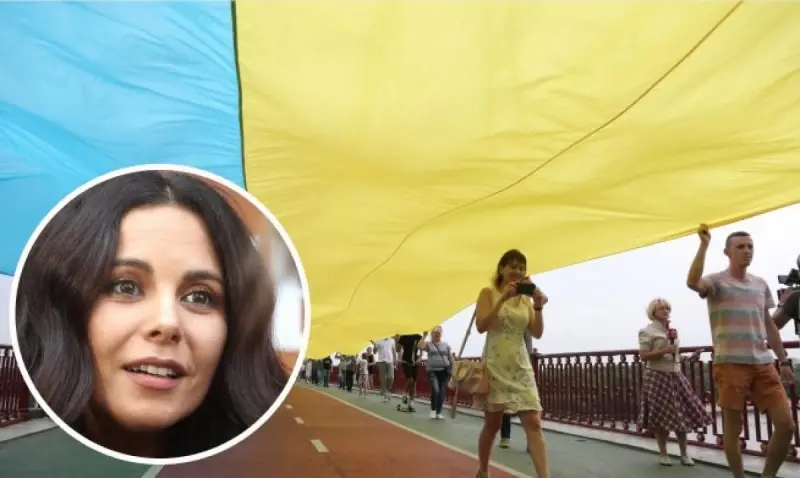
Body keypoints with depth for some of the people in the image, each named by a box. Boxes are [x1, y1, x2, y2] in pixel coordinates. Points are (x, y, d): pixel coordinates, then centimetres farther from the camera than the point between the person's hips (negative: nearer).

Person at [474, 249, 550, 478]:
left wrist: (538, 306, -13)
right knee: (492, 423, 9)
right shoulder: (488, 293, -1)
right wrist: (503, 298, -20)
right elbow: (481, 326, -14)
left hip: (521, 366, 3)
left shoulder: (526, 298, 9)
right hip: (496, 365, -3)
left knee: (534, 423, -8)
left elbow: (537, 333, 3)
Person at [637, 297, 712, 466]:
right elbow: (643, 356, -13)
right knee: (660, 416, -1)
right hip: (657, 377, -6)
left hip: (675, 376, 6)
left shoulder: (671, 330, 14)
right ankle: (663, 454, 10)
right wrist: (663, 351, -19)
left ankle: (684, 454, 11)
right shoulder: (647, 331, -7)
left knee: (682, 414, 2)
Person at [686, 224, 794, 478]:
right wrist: (704, 244, -24)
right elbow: (692, 283, -26)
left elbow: (769, 325, 19)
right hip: (730, 364, -5)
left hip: (763, 364, 5)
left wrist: (784, 361, 16)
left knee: (786, 425, 1)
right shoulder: (717, 281, -2)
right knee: (733, 427, 1)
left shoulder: (761, 284, 15)